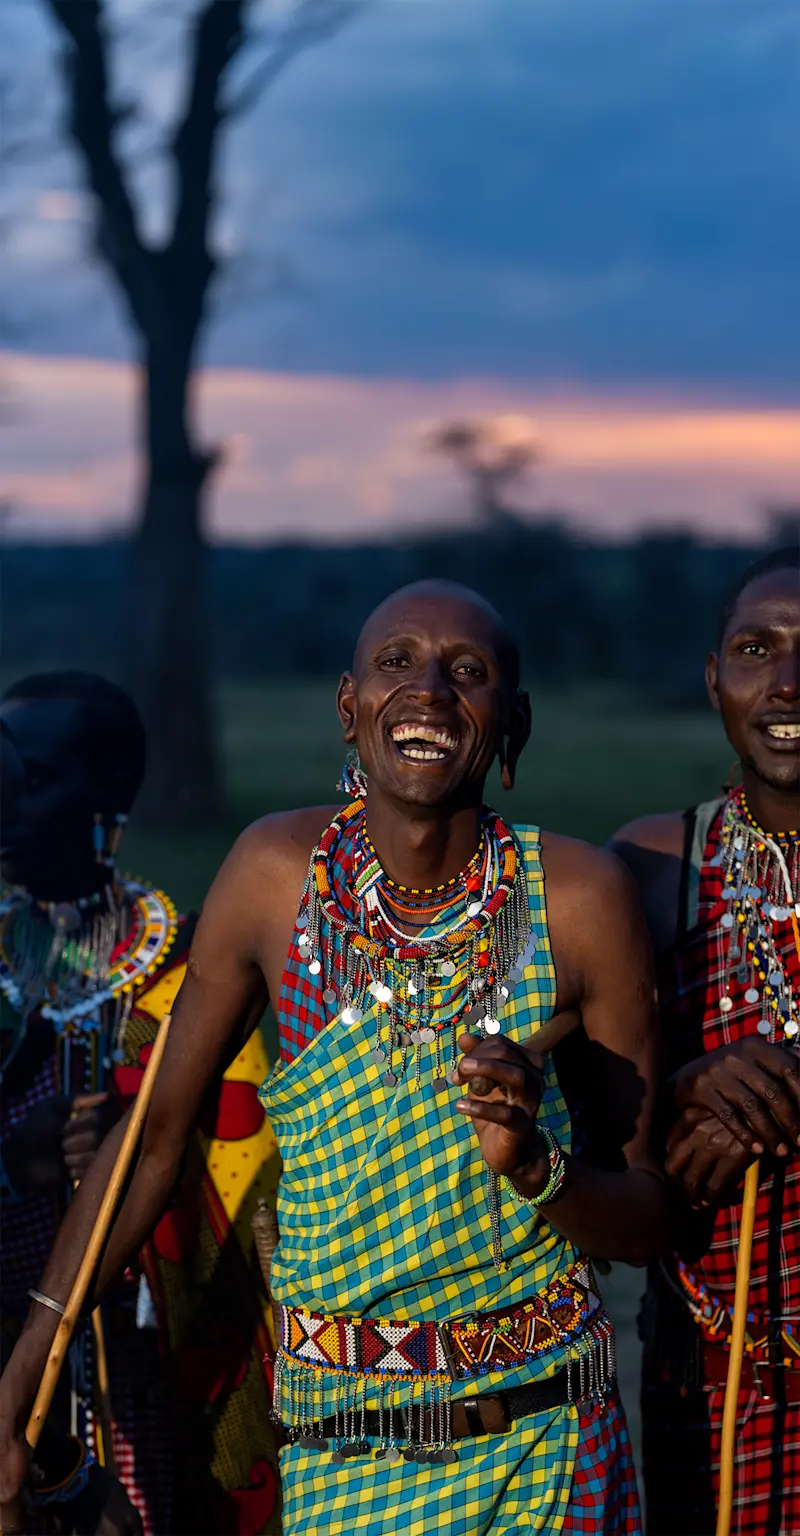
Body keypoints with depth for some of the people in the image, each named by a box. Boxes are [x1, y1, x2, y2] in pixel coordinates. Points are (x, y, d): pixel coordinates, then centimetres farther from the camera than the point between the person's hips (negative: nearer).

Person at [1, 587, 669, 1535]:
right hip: (337, 1446, 1)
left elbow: (649, 1222, -3)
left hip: (543, 1447, 0)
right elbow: (155, 1132, 2)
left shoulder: (580, 897, -10)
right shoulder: (277, 872, -7)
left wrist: (533, 1163, -24)